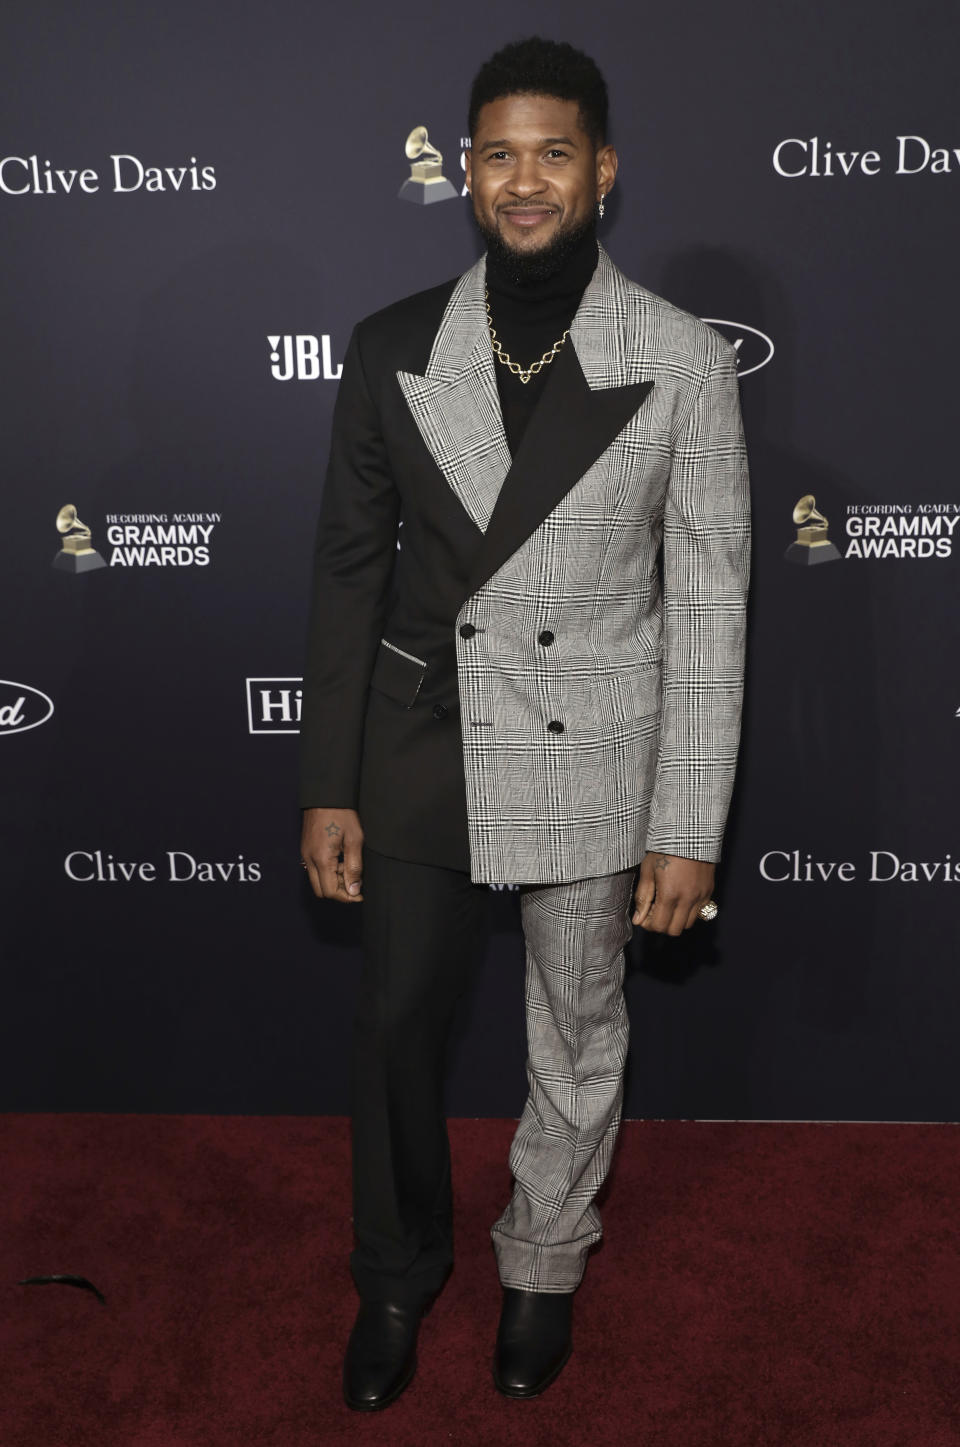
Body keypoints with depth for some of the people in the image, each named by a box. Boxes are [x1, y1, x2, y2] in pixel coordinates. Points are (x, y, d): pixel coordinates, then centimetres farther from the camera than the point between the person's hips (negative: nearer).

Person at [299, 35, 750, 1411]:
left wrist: (689, 827, -8)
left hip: (588, 765, -1)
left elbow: (710, 606, -7)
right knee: (394, 1027, 13)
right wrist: (328, 786, 1)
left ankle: (544, 1264, 44)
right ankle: (399, 1272, 41)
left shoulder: (685, 361, -9)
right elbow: (349, 572, 2)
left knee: (579, 1038, 16)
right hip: (419, 752, 2)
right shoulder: (392, 349, -3)